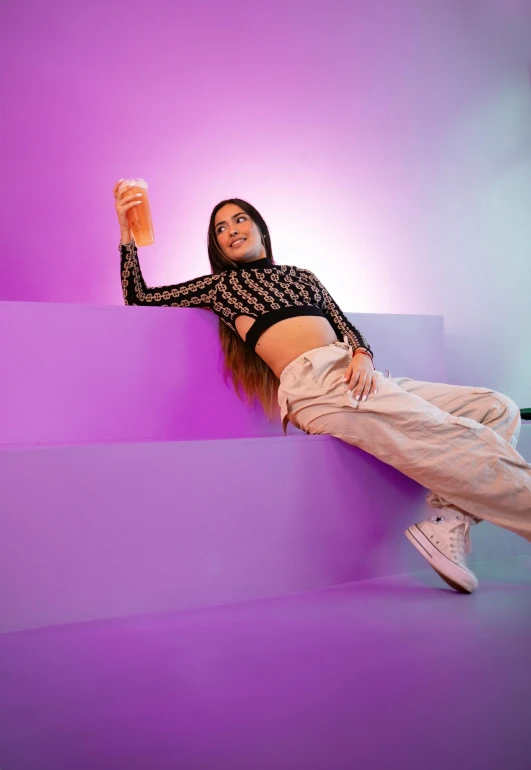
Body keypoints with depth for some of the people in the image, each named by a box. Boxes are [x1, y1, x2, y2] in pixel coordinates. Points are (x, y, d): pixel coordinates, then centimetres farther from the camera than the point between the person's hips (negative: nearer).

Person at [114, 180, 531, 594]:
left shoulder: (301, 276, 29)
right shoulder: (220, 284, 18)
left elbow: (346, 326, 20)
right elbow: (139, 297, 18)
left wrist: (363, 356, -3)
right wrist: (127, 230, 9)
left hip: (356, 376, 7)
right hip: (315, 385, -7)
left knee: (497, 408, -4)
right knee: (462, 439, -20)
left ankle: (448, 524, -16)